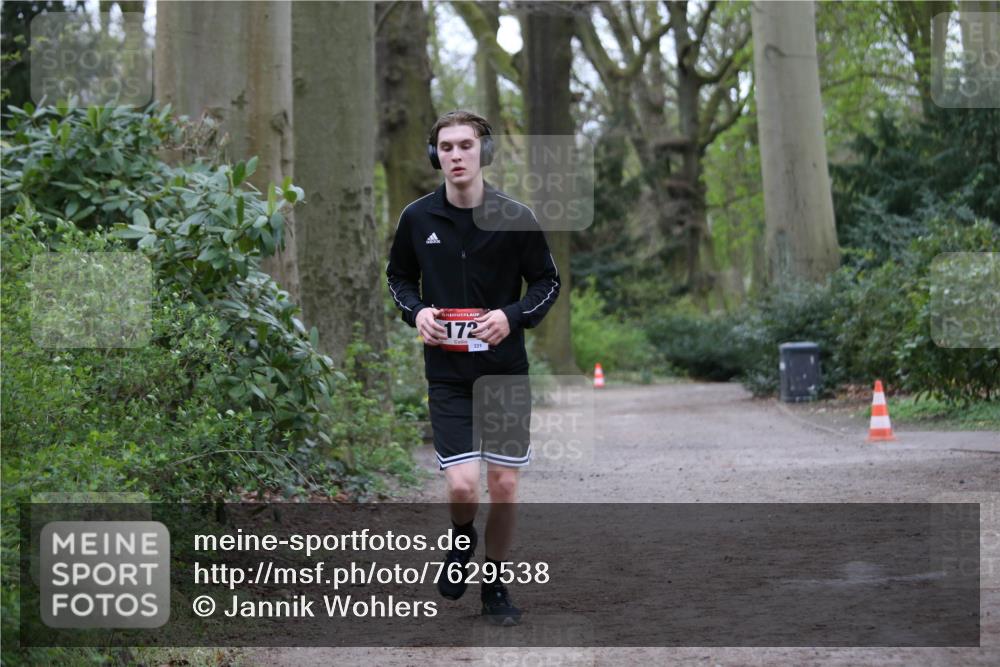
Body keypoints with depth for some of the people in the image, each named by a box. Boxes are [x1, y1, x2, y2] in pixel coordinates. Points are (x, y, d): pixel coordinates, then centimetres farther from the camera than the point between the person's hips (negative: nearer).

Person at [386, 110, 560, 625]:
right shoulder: (417, 218, -1)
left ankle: (494, 586, 23)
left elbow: (548, 282, 5)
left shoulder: (515, 218, -6)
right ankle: (462, 541, 24)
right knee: (461, 486, -11)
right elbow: (398, 276, 15)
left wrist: (512, 316, -13)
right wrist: (416, 311, -5)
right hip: (447, 372, 0)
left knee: (504, 488, 2)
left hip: (506, 368, 0)